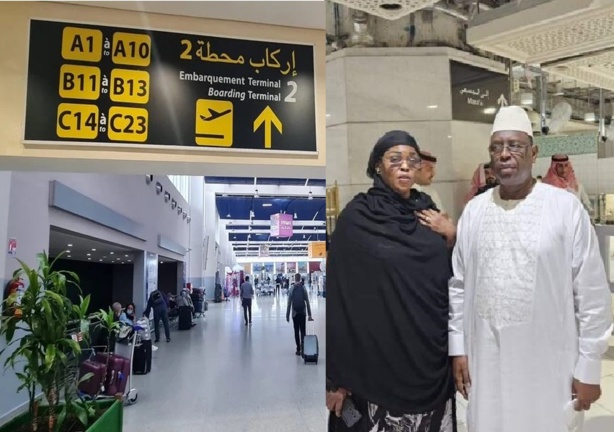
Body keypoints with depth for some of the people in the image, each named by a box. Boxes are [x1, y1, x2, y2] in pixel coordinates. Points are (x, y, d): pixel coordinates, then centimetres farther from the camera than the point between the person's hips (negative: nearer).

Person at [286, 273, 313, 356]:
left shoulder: (292, 289, -7)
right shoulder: (303, 288, -4)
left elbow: (289, 303, -8)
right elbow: (307, 302, -3)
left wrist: (287, 315, -1)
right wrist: (309, 315, 2)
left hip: (295, 313, -1)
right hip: (303, 313, 1)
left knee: (296, 331, 6)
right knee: (303, 331, 9)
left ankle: (298, 349, 7)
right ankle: (303, 347, -5)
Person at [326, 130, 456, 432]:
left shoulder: (428, 211, 5)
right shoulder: (356, 217, -10)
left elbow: (452, 276, 11)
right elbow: (340, 295, -12)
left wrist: (450, 236, -6)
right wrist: (339, 375, -11)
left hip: (432, 353, 5)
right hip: (382, 353, -5)